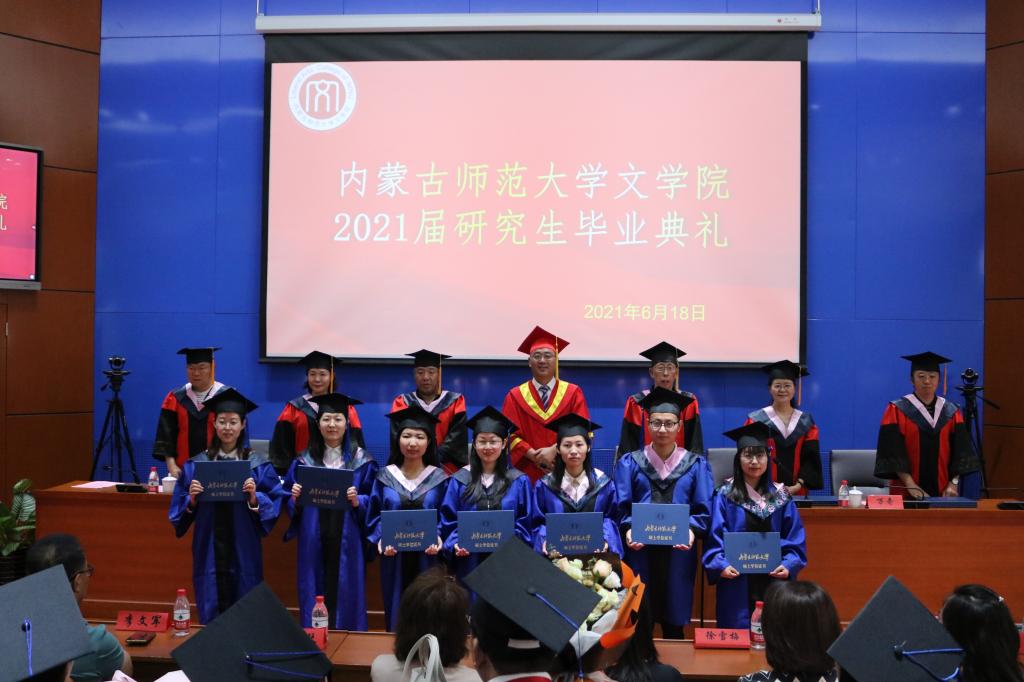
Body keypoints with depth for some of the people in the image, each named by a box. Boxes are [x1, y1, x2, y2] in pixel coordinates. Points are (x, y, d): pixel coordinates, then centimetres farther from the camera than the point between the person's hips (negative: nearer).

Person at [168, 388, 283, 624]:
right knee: (211, 611, 7)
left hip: (243, 550, -1)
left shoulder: (257, 465, 0)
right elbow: (181, 508, 5)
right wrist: (192, 499, -14)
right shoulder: (196, 464, 4)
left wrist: (254, 498, -19)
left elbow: (274, 504, -2)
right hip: (209, 549, 1)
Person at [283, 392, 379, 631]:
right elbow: (290, 504, 10)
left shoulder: (361, 461, 2)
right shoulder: (304, 460, 8)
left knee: (344, 595, 1)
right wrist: (295, 498, -11)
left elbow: (373, 502, 1)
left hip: (346, 542, -1)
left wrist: (357, 501, -17)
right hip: (313, 542, 2)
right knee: (315, 595, 5)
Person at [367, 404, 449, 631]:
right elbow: (375, 516, 6)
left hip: (428, 558, -1)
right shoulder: (385, 476, 5)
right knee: (396, 614, 5)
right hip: (395, 559, 1)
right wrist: (382, 541, -11)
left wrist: (438, 540, -15)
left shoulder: (439, 478, 2)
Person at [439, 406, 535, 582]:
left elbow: (525, 523, 3)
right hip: (469, 563, 0)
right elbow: (449, 521, 4)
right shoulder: (460, 481, 6)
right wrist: (455, 544, -13)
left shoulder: (519, 482, 5)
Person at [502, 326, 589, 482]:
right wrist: (533, 456, -14)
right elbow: (510, 434, 0)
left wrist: (554, 450, -15)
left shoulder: (573, 393, 5)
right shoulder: (515, 396, 6)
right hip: (528, 472, 0)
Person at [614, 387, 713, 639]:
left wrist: (691, 529, -18)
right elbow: (621, 507, 0)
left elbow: (704, 509, 0)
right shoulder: (629, 463, 5)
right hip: (639, 552, 0)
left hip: (678, 553, 0)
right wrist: (629, 529, -19)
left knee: (674, 624, 6)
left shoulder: (696, 465, 7)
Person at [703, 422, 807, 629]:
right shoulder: (725, 496, 0)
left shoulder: (781, 497, 7)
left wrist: (789, 565, -11)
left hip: (773, 581, 2)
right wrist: (721, 565, -19)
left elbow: (795, 538, 5)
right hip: (737, 585, -2)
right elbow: (714, 538, -4)